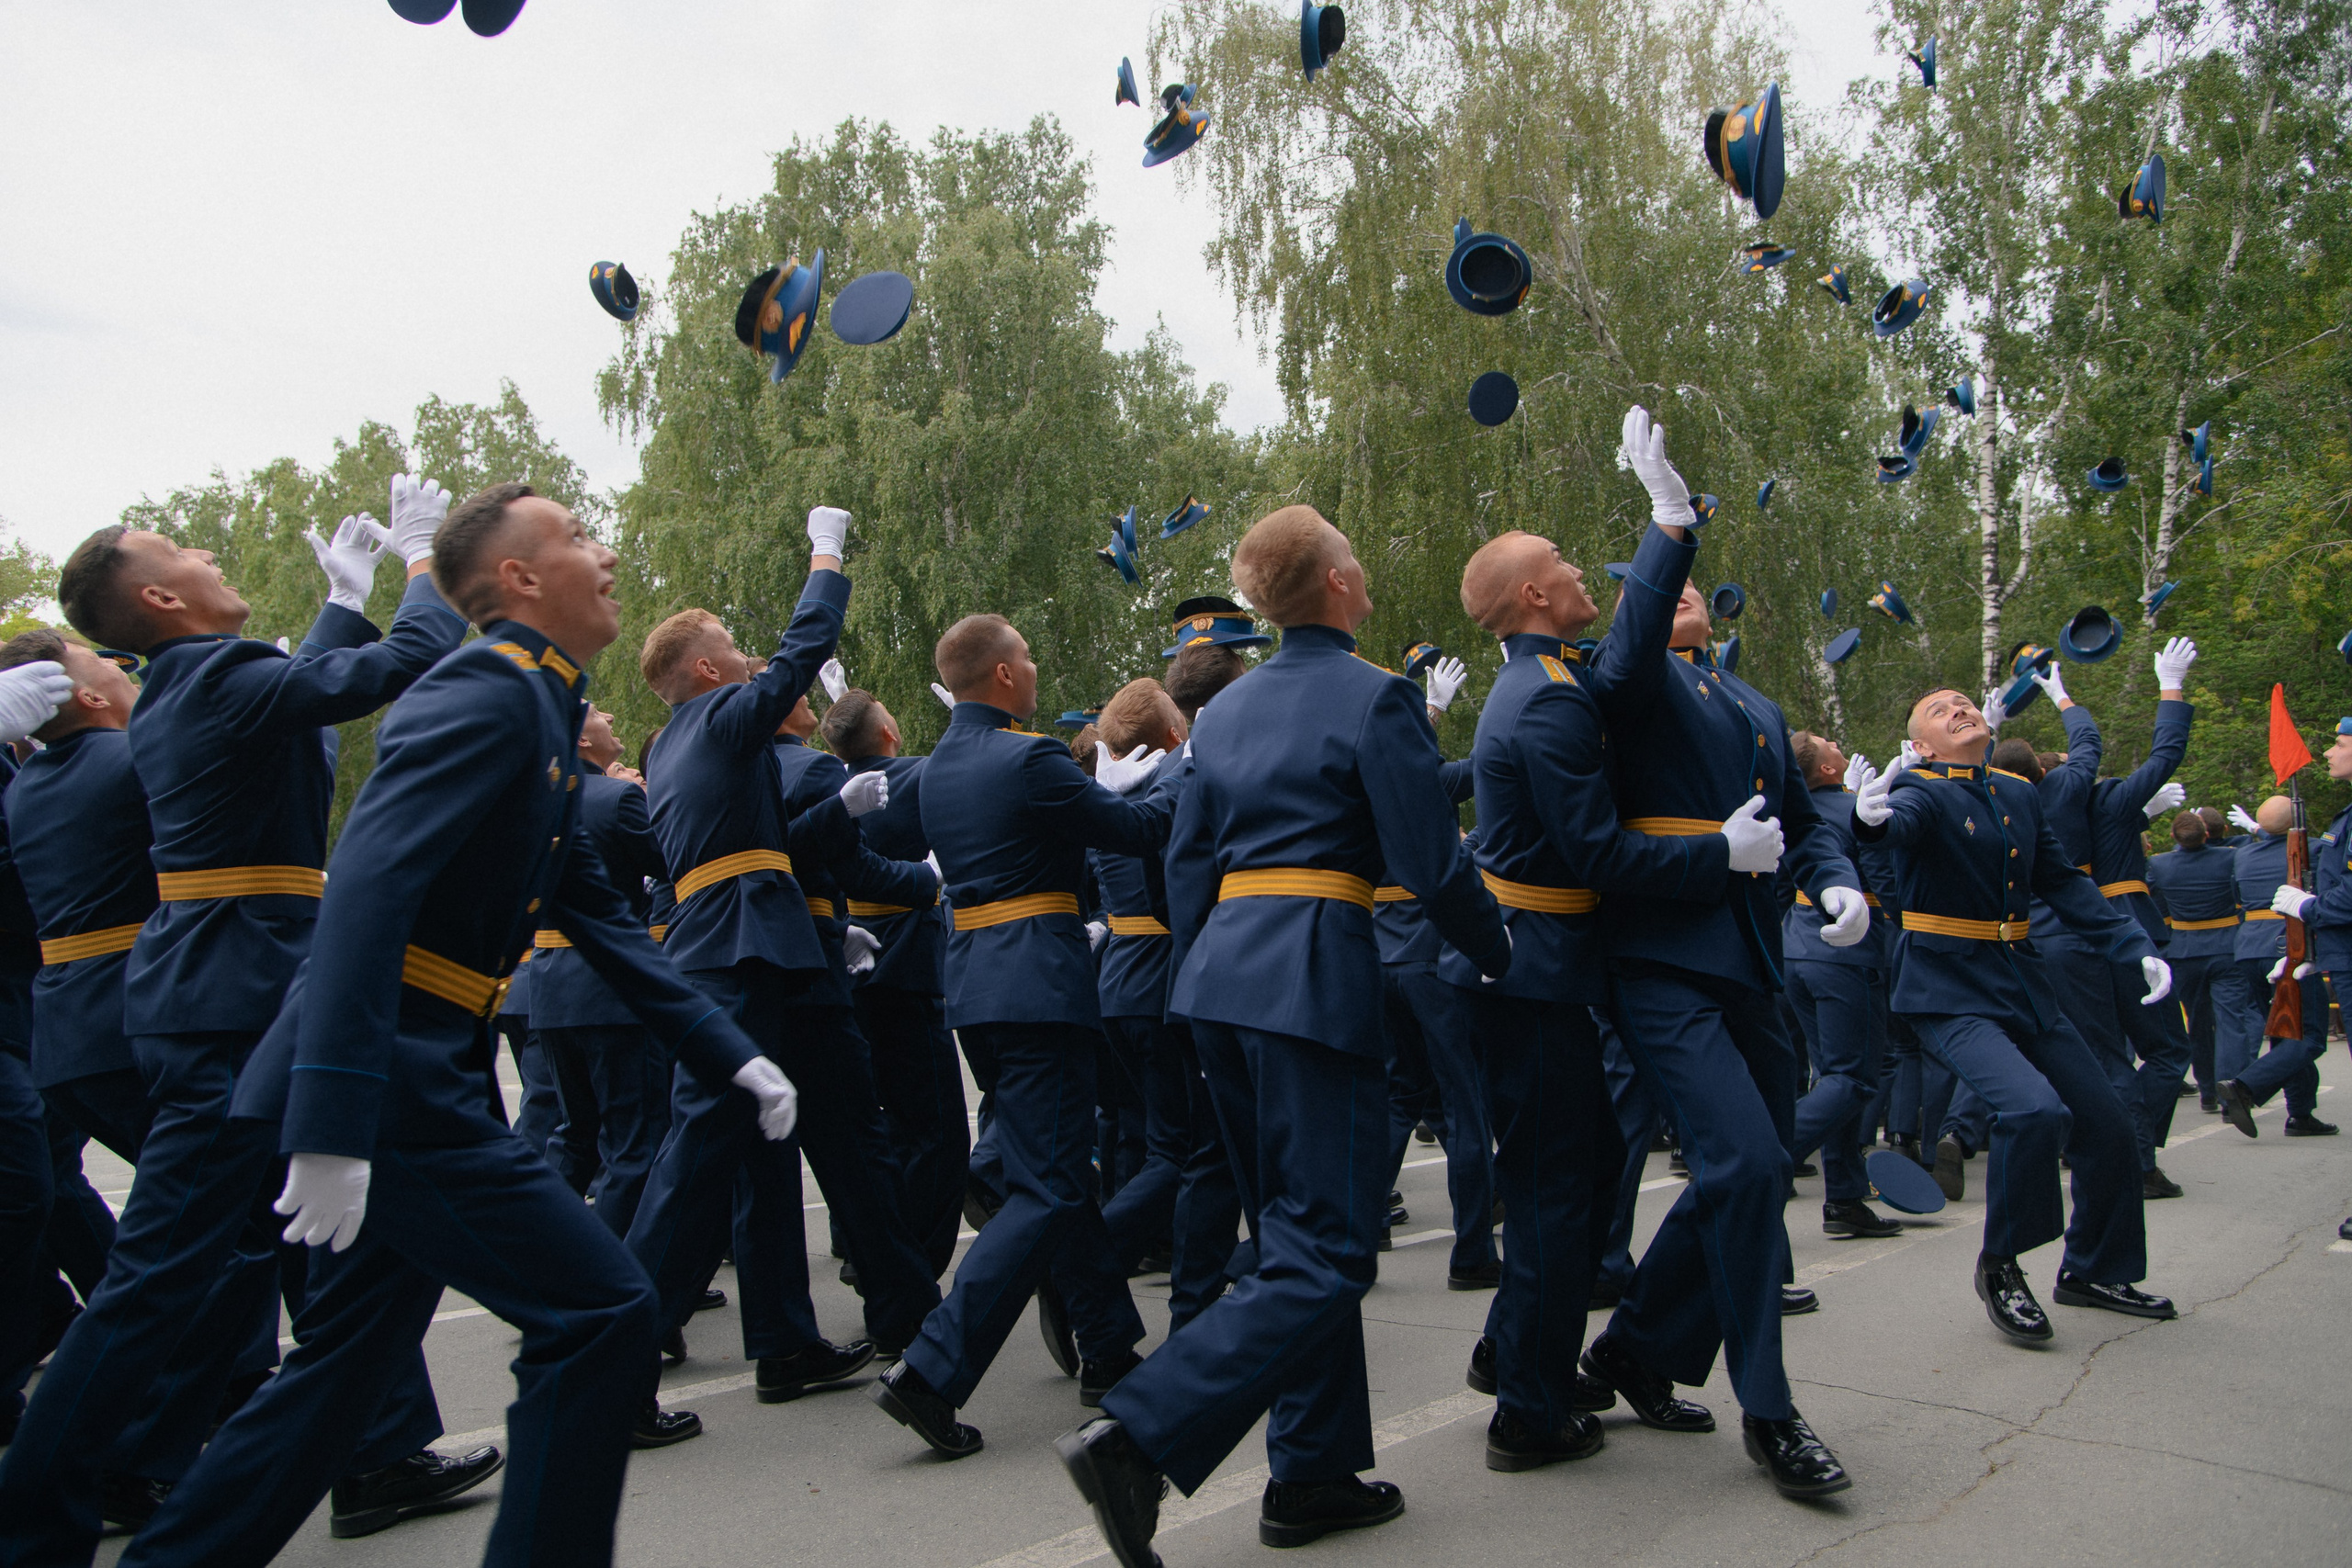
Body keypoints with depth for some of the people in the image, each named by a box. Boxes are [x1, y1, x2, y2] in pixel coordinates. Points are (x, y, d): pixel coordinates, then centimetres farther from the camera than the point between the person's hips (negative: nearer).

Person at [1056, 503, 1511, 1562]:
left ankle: (1312, 1475, 24)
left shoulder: (1226, 709, 14)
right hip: (1316, 971, -8)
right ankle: (1136, 1436, -12)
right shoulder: (1376, 696, -7)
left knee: (1297, 1236, 18)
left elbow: (1185, 862, 15)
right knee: (1325, 1252, -2)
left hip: (1222, 963, 8)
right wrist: (1501, 954, 6)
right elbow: (1430, 863, -9)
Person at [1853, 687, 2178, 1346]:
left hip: (2022, 981, 7)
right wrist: (1872, 816, -58)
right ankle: (1999, 1268, -3)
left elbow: (2064, 883, 15)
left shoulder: (2020, 794, 10)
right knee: (2034, 1107, -26)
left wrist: (2137, 947, 4)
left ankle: (2093, 1270, 32)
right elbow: (1904, 818, -33)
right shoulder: (1921, 790, -9)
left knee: (2106, 1119, 9)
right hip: (1949, 988, -7)